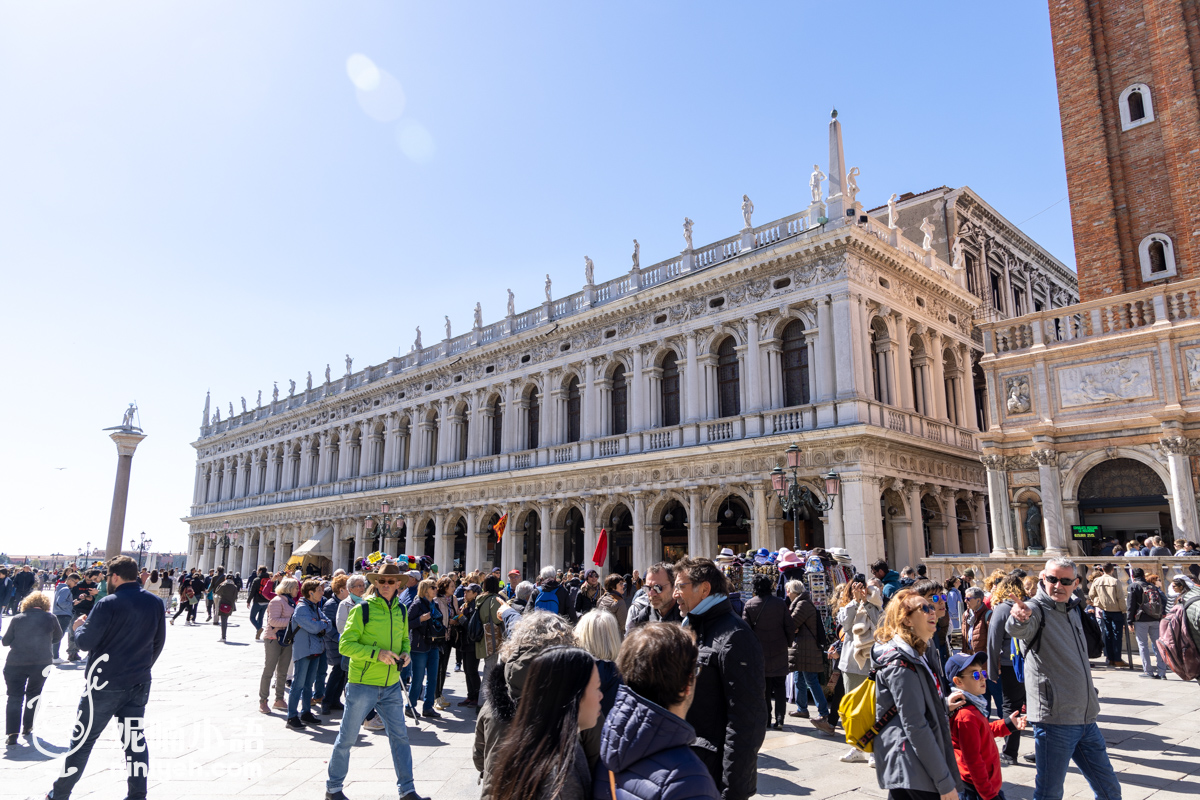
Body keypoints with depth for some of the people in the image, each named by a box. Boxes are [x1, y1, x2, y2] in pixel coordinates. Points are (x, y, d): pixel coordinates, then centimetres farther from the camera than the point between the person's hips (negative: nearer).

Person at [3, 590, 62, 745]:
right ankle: (27, 727, 27)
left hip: (15, 663, 0)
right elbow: (58, 638, 13)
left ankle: (12, 733, -5)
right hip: (41, 663, 0)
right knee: (33, 694, 20)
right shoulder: (50, 618, 1)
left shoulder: (17, 619, 3)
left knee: (14, 697, 5)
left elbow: (5, 641, 8)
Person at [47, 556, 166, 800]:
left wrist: (79, 627, 9)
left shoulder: (108, 604, -15)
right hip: (139, 684, 4)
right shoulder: (155, 603, 2)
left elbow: (85, 642, -12)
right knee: (135, 741, 9)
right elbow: (158, 642, 10)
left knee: (82, 740, 12)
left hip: (105, 684, -4)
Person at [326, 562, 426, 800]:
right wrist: (376, 654, -24)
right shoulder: (362, 609, -12)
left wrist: (405, 653, -1)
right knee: (347, 737, 9)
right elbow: (345, 644, -14)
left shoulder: (401, 610, 6)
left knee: (400, 736, 8)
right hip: (363, 684, -5)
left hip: (391, 685, 5)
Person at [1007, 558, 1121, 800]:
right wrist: (1020, 618, -60)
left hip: (1086, 719, 7)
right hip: (1055, 720, -7)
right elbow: (1016, 629, -39)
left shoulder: (1074, 608, 10)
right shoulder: (1036, 609, -13)